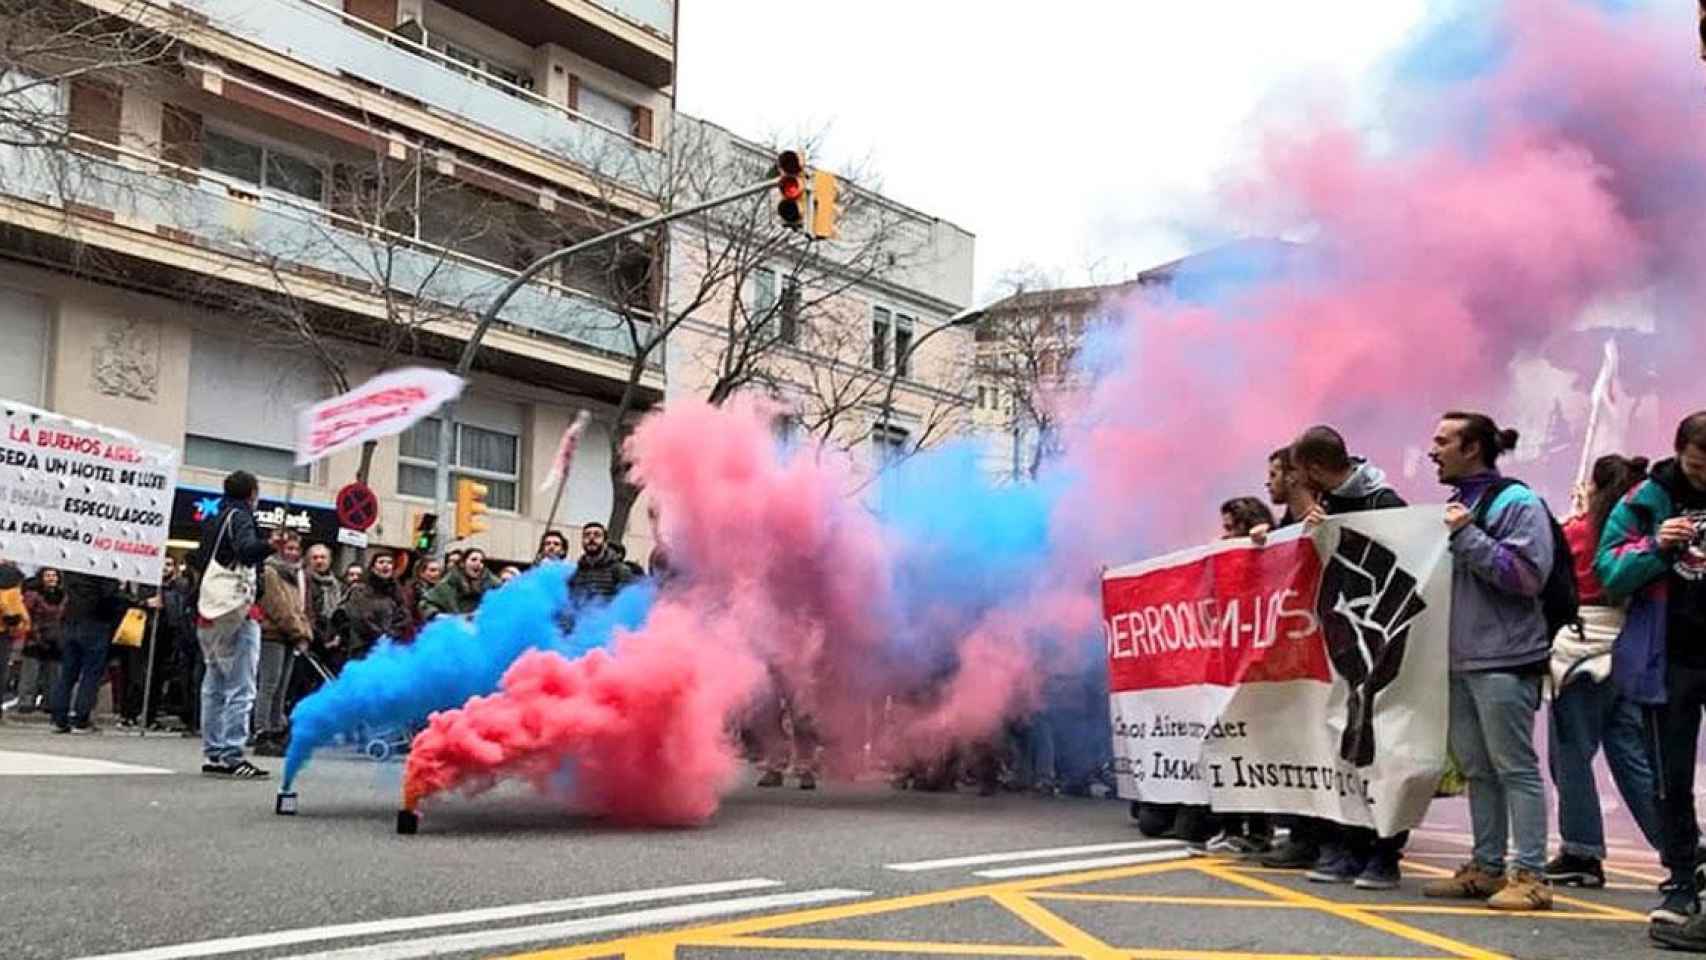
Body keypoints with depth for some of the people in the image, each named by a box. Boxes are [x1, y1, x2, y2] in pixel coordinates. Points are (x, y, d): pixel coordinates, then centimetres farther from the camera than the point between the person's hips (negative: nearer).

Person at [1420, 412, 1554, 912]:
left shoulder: (1517, 502, -7)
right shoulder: (1457, 504, 18)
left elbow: (1527, 574, -17)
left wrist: (1467, 536, -18)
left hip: (1504, 662, -8)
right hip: (1461, 660, 8)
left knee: (1516, 769, -4)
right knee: (1477, 769, 12)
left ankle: (1530, 876, 0)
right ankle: (1486, 868, 19)